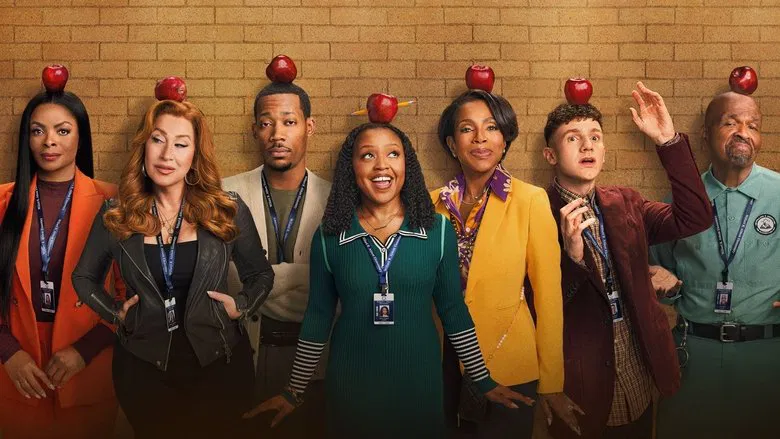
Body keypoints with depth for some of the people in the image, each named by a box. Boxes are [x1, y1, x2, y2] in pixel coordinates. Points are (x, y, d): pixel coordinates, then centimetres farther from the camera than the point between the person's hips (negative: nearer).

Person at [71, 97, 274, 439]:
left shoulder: (228, 211, -5)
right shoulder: (116, 216, -2)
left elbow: (261, 275, 8)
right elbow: (83, 277, 13)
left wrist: (241, 306, -9)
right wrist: (115, 313, 0)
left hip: (219, 363, 0)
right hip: (143, 366, 1)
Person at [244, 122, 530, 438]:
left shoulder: (437, 230, -5)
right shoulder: (329, 236, -5)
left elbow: (453, 310, 3)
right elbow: (318, 317, 3)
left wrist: (484, 382, 5)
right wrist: (294, 392, 6)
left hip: (419, 380, 0)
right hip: (350, 384, 0)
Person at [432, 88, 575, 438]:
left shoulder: (531, 201, -11)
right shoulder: (434, 203, 0)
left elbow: (548, 295, -8)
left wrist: (551, 382, -6)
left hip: (508, 369, -3)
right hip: (444, 364, 3)